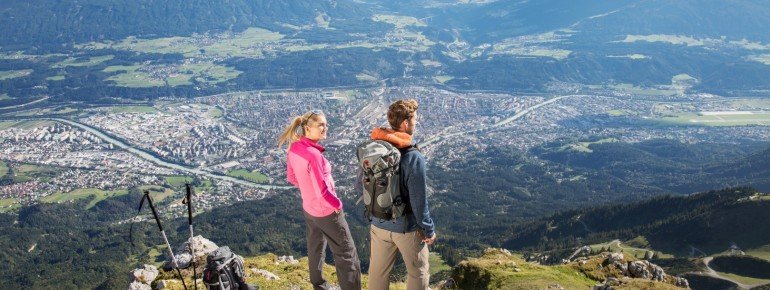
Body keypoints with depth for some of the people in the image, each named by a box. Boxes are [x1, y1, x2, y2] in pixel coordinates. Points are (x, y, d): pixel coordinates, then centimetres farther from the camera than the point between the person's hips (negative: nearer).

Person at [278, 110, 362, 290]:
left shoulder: (294, 148, -7)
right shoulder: (313, 155, -32)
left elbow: (291, 177, 8)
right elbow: (322, 191, -28)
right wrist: (337, 204, -12)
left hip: (308, 208, 8)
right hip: (326, 211, -8)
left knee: (315, 249, 24)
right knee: (346, 253, 6)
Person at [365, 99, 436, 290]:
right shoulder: (413, 158, -26)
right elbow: (419, 201, -22)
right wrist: (429, 230, -7)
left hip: (378, 224, 5)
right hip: (407, 227, -5)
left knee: (378, 272, 22)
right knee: (418, 273, 17)